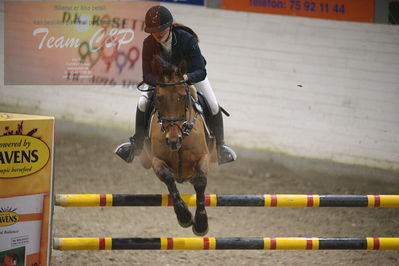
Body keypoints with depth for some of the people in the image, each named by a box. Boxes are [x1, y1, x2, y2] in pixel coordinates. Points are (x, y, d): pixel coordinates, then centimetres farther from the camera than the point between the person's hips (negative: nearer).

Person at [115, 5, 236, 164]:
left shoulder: (187, 39, -38)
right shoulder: (149, 44, -30)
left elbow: (201, 72, -38)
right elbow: (147, 76, -26)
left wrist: (186, 78, -61)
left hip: (190, 73, -2)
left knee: (213, 106, -14)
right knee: (143, 103, -13)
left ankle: (220, 146, 8)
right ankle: (136, 144, 8)